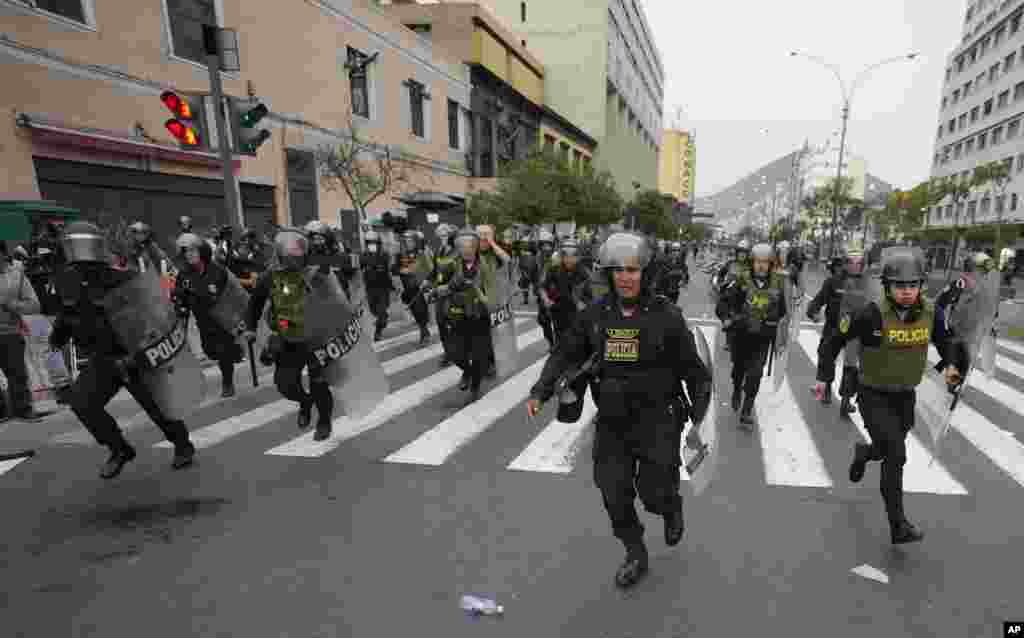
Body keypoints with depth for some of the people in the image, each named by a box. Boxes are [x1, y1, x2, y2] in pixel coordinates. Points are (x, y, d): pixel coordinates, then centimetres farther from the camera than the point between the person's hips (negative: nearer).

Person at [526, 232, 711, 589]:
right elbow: (566, 354, 2)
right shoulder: (595, 315, -3)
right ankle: (636, 555, 36)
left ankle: (672, 508, 45)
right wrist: (540, 392, -9)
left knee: (654, 494, 6)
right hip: (612, 422, 3)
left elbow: (693, 369, -4)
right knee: (615, 496, 9)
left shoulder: (666, 317, -11)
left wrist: (701, 419, -4)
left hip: (657, 421, -3)